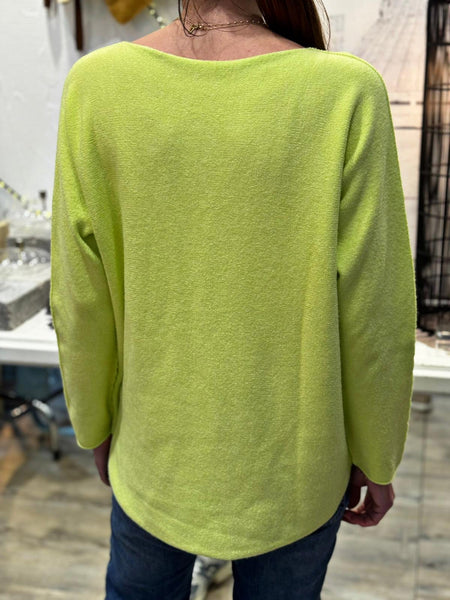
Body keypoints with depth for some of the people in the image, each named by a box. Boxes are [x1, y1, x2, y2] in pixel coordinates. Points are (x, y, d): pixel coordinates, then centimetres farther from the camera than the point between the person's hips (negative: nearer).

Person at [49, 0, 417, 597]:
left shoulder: (97, 86, -16)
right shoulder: (346, 94, -21)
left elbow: (83, 301, -10)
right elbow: (371, 314, -15)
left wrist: (96, 423, 8)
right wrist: (375, 456, 2)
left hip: (157, 450, 2)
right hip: (292, 462, -1)